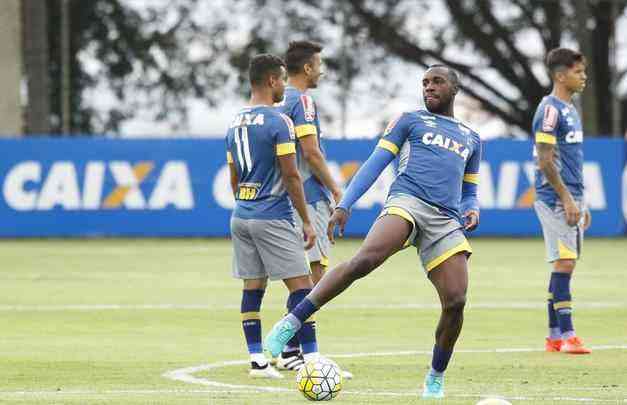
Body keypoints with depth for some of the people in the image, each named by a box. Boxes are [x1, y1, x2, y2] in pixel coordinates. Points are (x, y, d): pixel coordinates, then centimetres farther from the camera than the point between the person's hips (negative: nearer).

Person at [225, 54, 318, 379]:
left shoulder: (235, 123, 12)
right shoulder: (278, 122, -11)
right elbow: (291, 176, -13)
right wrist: (306, 222, -8)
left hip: (241, 216, 8)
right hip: (273, 217, -8)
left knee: (253, 288, 8)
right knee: (301, 288, -5)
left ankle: (257, 360, 6)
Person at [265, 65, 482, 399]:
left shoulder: (471, 139, 29)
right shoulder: (410, 121, 18)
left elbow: (469, 192, 34)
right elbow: (375, 164, 10)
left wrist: (472, 210, 8)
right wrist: (345, 205, -4)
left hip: (446, 221, 4)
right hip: (407, 201, -4)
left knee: (456, 302, -13)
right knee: (364, 260, -32)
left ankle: (435, 379, 9)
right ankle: (291, 323, -29)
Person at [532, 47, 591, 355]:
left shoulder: (570, 110, 18)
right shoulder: (550, 110, -11)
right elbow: (545, 161, -16)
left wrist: (581, 203, 21)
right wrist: (566, 198, -19)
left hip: (570, 198, 9)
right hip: (555, 199, -9)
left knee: (564, 265, 9)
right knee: (564, 263, -11)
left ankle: (554, 335, 12)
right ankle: (566, 335, -12)